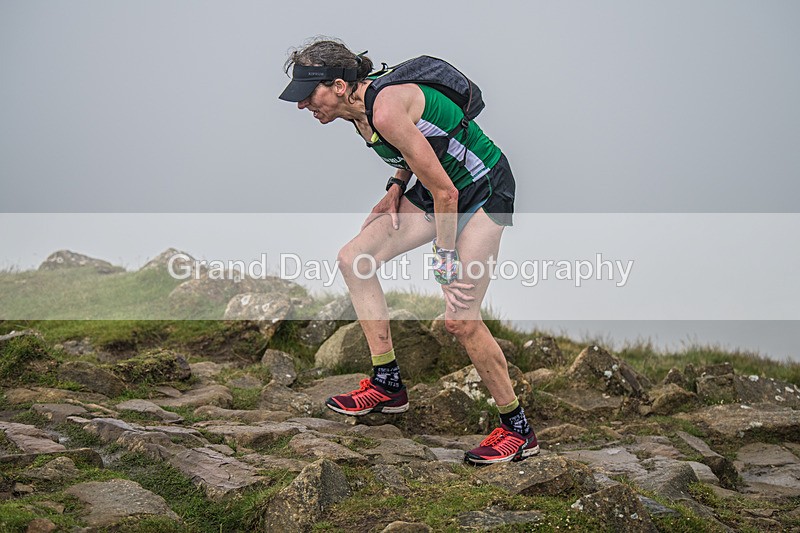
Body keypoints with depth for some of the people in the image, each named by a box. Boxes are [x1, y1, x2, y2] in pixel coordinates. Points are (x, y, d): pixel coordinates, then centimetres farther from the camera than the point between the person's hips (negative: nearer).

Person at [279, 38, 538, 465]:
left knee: (460, 319, -15)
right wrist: (396, 186, 4)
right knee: (353, 258, 3)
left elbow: (445, 193, -26)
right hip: (438, 188, 10)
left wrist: (446, 259, -19)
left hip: (483, 192, -10)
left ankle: (517, 430, 1)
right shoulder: (360, 105, 0)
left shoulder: (386, 110, -29)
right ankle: (388, 386, 10)